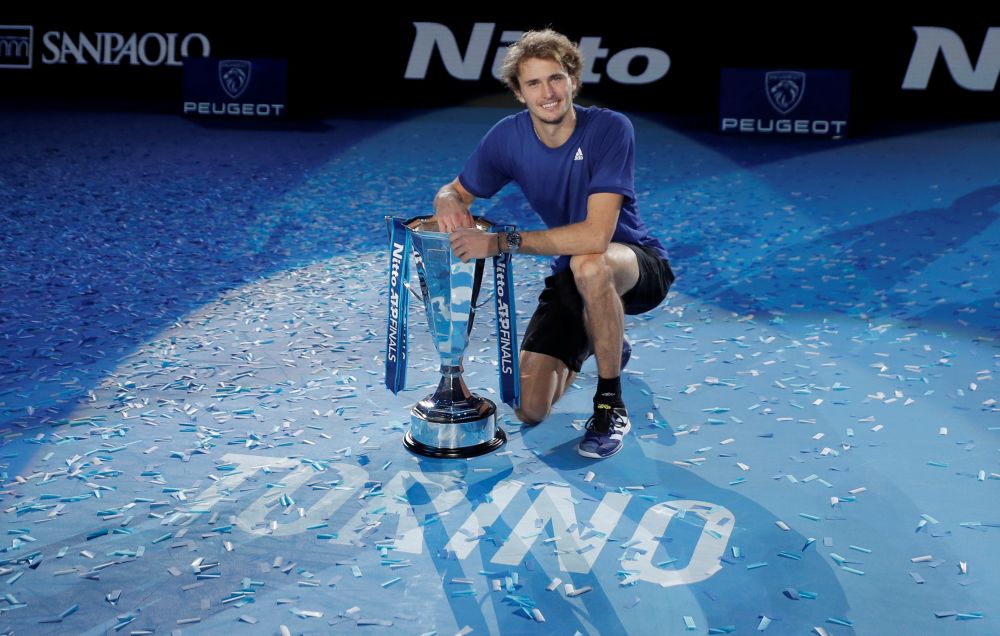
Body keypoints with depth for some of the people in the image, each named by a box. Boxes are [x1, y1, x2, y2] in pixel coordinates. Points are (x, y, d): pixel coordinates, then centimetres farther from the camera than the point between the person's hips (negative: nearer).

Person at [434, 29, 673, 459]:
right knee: (530, 409, -5)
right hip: (570, 276, 5)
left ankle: (611, 407, -19)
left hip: (637, 266, -5)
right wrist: (448, 202, -23)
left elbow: (596, 234, -35)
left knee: (588, 265, -42)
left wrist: (501, 242, -36)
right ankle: (599, 344, 29)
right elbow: (457, 192, 3)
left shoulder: (610, 128, -25)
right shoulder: (508, 136, -10)